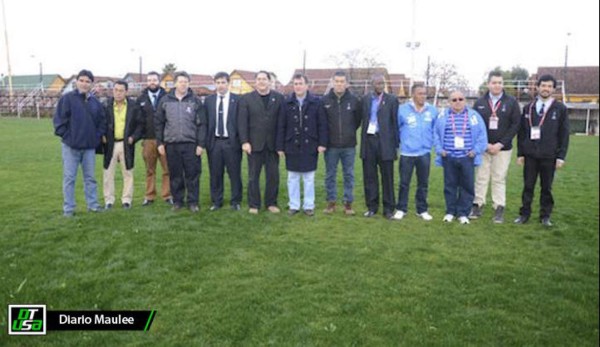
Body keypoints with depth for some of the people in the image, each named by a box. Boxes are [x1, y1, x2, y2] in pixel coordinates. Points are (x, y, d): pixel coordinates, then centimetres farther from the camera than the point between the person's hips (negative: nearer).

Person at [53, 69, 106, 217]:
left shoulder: (95, 101, 8)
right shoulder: (67, 98, -6)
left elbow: (102, 120, 16)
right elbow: (59, 120, -7)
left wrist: (98, 136, 6)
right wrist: (65, 136, -8)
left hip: (90, 146, 4)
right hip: (71, 146, -4)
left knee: (90, 177, 11)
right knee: (69, 177, 3)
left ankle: (93, 204, 21)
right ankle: (68, 208, 10)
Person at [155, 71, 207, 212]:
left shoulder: (195, 101, 2)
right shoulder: (165, 100, 7)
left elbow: (201, 124, 0)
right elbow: (158, 123, 10)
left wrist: (201, 144, -6)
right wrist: (160, 143, 4)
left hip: (191, 144, -1)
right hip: (171, 144, 2)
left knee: (192, 174, 1)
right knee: (175, 175, 8)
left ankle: (193, 202, 11)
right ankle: (177, 201, 19)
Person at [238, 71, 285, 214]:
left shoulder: (279, 98, 3)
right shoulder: (247, 99, 3)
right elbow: (242, 122, -2)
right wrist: (244, 141, -10)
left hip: (273, 144, 1)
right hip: (254, 143, -1)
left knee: (273, 175, 6)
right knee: (253, 176, 6)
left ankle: (271, 203, 20)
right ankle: (254, 204, 17)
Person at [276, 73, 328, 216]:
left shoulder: (315, 102, 0)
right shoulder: (287, 103, 2)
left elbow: (322, 124, -1)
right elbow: (281, 126, 2)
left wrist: (322, 143, -7)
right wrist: (280, 146, -1)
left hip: (310, 147, -1)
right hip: (292, 147, 1)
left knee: (309, 178, 8)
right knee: (292, 178, 8)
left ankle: (309, 206, 18)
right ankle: (294, 205, 19)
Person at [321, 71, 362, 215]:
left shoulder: (354, 100, -1)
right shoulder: (324, 100, -3)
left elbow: (359, 119, 11)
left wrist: (350, 132, 9)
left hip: (349, 145, 1)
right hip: (331, 145, 0)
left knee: (349, 175, 8)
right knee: (330, 175, 8)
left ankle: (348, 203, 18)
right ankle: (331, 202, 20)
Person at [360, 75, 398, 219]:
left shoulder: (392, 100, 1)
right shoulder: (366, 99, 10)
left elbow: (395, 123, -1)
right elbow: (363, 120, 9)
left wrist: (396, 144, -5)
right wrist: (363, 141, 2)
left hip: (385, 142, -3)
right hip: (368, 140, 3)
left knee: (387, 177, 4)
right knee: (369, 176, 8)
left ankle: (388, 208, 13)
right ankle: (372, 206, 19)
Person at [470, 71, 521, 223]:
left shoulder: (511, 102, 0)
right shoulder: (480, 102, 4)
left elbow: (515, 125, -4)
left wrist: (501, 144, -11)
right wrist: (484, 144, -9)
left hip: (502, 148, -1)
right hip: (483, 147, 1)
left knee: (499, 179, 4)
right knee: (481, 178, 6)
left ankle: (499, 209, 11)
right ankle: (477, 205, 14)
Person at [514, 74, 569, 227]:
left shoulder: (560, 108, 2)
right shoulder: (528, 108, 7)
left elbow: (564, 134, 1)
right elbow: (521, 132, 8)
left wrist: (561, 156, -5)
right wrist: (520, 153, 3)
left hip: (549, 156, -1)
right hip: (530, 155, 1)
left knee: (547, 187, 7)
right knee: (528, 186, 6)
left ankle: (545, 216, 18)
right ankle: (524, 214, 15)